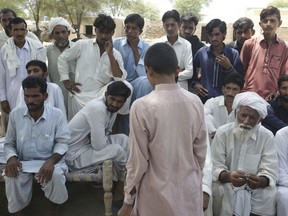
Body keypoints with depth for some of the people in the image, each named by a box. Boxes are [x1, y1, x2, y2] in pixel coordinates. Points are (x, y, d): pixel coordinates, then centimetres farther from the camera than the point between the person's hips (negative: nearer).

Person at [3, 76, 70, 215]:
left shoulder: (57, 114, -6)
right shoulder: (15, 114, 1)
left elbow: (62, 142, -7)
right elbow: (9, 143, 7)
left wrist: (51, 160, -27)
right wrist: (11, 158, -16)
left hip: (49, 161, -1)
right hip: (22, 162, 2)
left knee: (56, 175, -33)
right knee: (11, 177, -30)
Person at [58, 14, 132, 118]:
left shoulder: (116, 54, 2)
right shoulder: (82, 45, -1)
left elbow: (120, 79, -12)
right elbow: (63, 58, 10)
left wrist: (110, 54, -14)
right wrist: (66, 80, 4)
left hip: (103, 97, 0)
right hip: (81, 98, 0)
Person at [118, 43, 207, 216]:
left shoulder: (142, 106, -19)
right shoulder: (195, 102, -7)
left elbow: (138, 160, -14)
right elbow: (201, 151, 2)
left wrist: (129, 199, -1)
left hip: (159, 193, -3)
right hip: (190, 190, 4)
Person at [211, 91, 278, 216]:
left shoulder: (267, 136, -5)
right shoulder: (222, 132, -7)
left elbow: (270, 172, -10)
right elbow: (215, 167, -12)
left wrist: (260, 181, -34)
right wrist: (229, 176, -35)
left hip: (257, 187, 1)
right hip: (226, 184, 0)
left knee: (268, 195, -28)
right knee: (220, 191, -31)